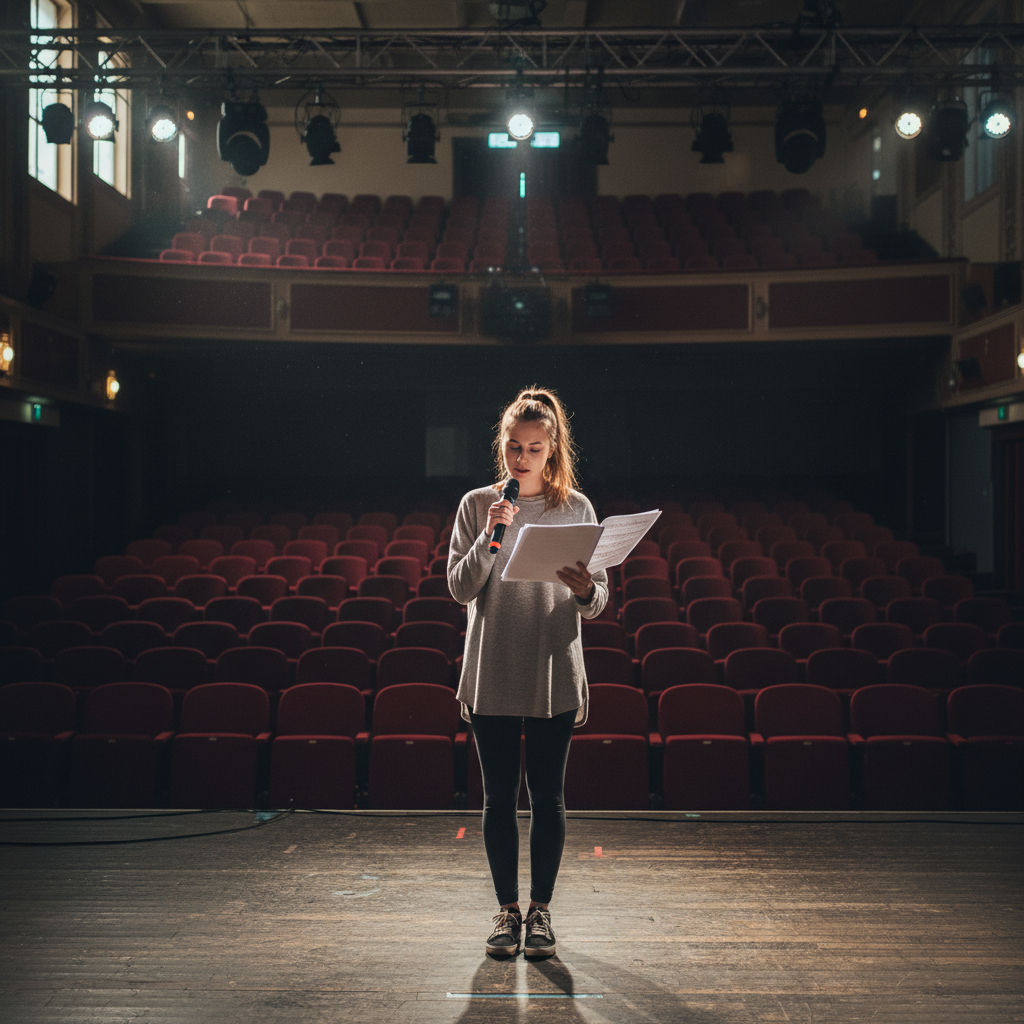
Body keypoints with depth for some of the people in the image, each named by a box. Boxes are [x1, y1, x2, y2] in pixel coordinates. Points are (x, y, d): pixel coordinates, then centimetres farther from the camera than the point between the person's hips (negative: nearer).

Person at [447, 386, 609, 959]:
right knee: (500, 798, 6)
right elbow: (460, 588, -3)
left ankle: (541, 911, 18)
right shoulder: (477, 505, 3)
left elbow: (599, 601, 2)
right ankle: (508, 911, 19)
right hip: (492, 674, 0)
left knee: (548, 796, 5)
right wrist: (490, 537, -16)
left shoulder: (575, 508, 3)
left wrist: (586, 592, -20)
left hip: (554, 675, 0)